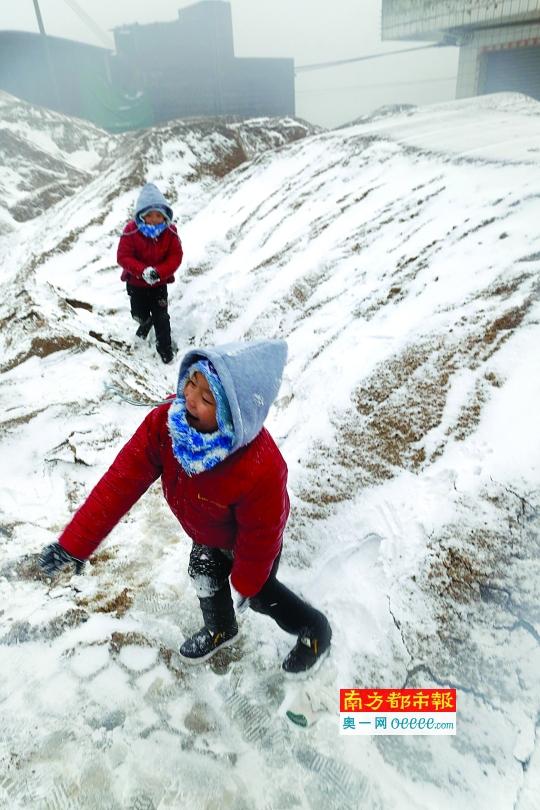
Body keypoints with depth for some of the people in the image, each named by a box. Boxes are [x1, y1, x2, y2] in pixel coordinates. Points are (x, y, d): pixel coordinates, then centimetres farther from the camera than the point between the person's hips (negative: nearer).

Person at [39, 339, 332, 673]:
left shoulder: (260, 469, -48)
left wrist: (246, 581, -10)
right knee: (205, 579, 29)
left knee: (260, 594, 21)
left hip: (250, 541, -5)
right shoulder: (165, 422, -34)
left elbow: (260, 536, -29)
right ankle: (220, 629, 64)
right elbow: (123, 478, -26)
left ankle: (315, 630, 53)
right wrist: (75, 542, -24)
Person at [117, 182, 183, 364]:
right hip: (136, 282, 0)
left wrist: (158, 272, -30)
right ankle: (146, 322, 51)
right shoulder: (131, 231, -21)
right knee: (139, 314, 14)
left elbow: (175, 257, -15)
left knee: (161, 316, 2)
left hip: (159, 282, 0)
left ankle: (165, 347, 20)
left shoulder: (170, 232, -15)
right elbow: (123, 257, -21)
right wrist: (143, 271, -35)